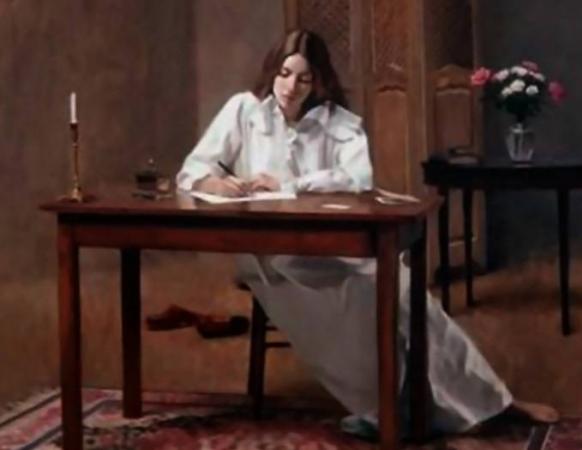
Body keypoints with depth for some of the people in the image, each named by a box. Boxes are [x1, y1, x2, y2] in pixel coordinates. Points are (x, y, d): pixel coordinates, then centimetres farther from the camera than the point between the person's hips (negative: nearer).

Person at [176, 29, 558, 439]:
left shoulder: (338, 120, 5)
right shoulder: (244, 109, 4)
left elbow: (359, 179, -13)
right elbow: (192, 171, 2)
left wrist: (287, 184, -20)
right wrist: (214, 182, -21)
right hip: (272, 255, -2)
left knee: (400, 289, -22)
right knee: (351, 299, -33)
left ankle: (492, 401, -14)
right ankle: (383, 404, -18)